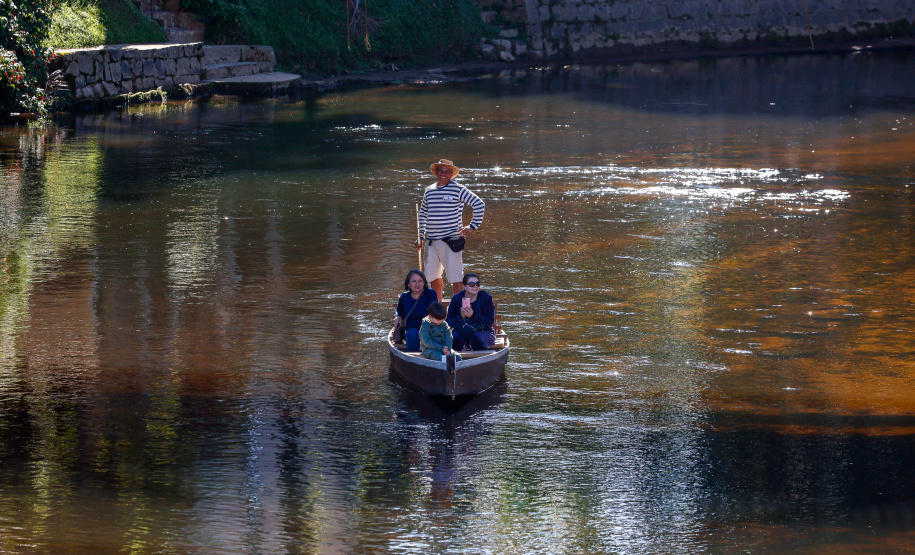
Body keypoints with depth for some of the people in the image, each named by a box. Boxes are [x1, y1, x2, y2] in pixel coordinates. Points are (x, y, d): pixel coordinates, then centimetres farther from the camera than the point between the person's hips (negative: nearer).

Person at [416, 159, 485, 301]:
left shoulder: (458, 190, -2)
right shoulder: (429, 191, 14)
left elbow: (479, 204, -2)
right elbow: (423, 213, 25)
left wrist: (473, 226, -5)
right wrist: (421, 237, 20)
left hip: (450, 240, -6)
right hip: (431, 241, 6)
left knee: (455, 278, -7)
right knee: (433, 276, 11)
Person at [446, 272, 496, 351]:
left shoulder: (486, 298, -2)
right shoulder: (456, 299, 3)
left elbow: (490, 322, -11)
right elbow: (449, 322, 0)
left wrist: (473, 316, -25)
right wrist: (461, 317, -20)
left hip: (482, 332, -1)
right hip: (461, 332, 1)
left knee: (477, 339, -34)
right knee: (455, 338, -31)